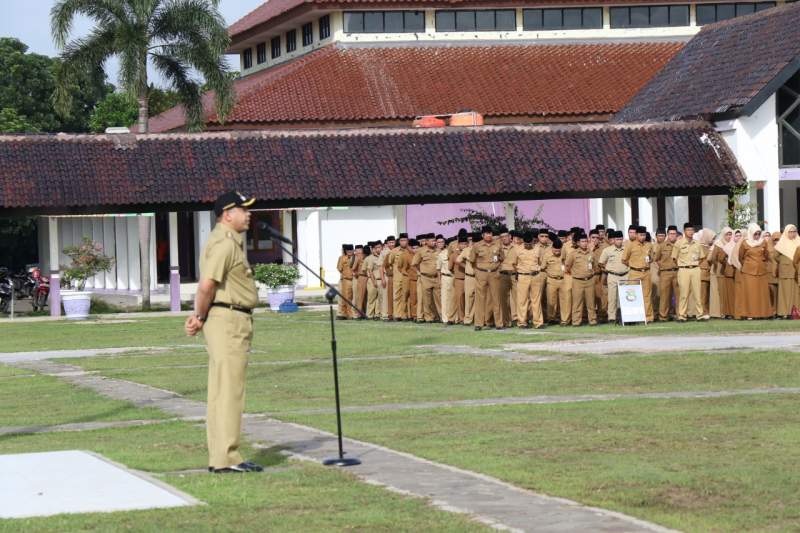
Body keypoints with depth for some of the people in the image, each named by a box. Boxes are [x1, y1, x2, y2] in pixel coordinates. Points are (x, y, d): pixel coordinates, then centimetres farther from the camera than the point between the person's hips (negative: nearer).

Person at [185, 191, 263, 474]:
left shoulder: (227, 241, 20)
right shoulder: (225, 243, -15)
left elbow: (207, 286, 18)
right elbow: (207, 285, -24)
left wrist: (200, 316, 5)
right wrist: (201, 317, -9)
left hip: (234, 322, 11)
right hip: (228, 320, -11)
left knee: (221, 391, 12)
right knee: (229, 390, -9)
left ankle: (220, 457, 17)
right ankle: (226, 458, -8)